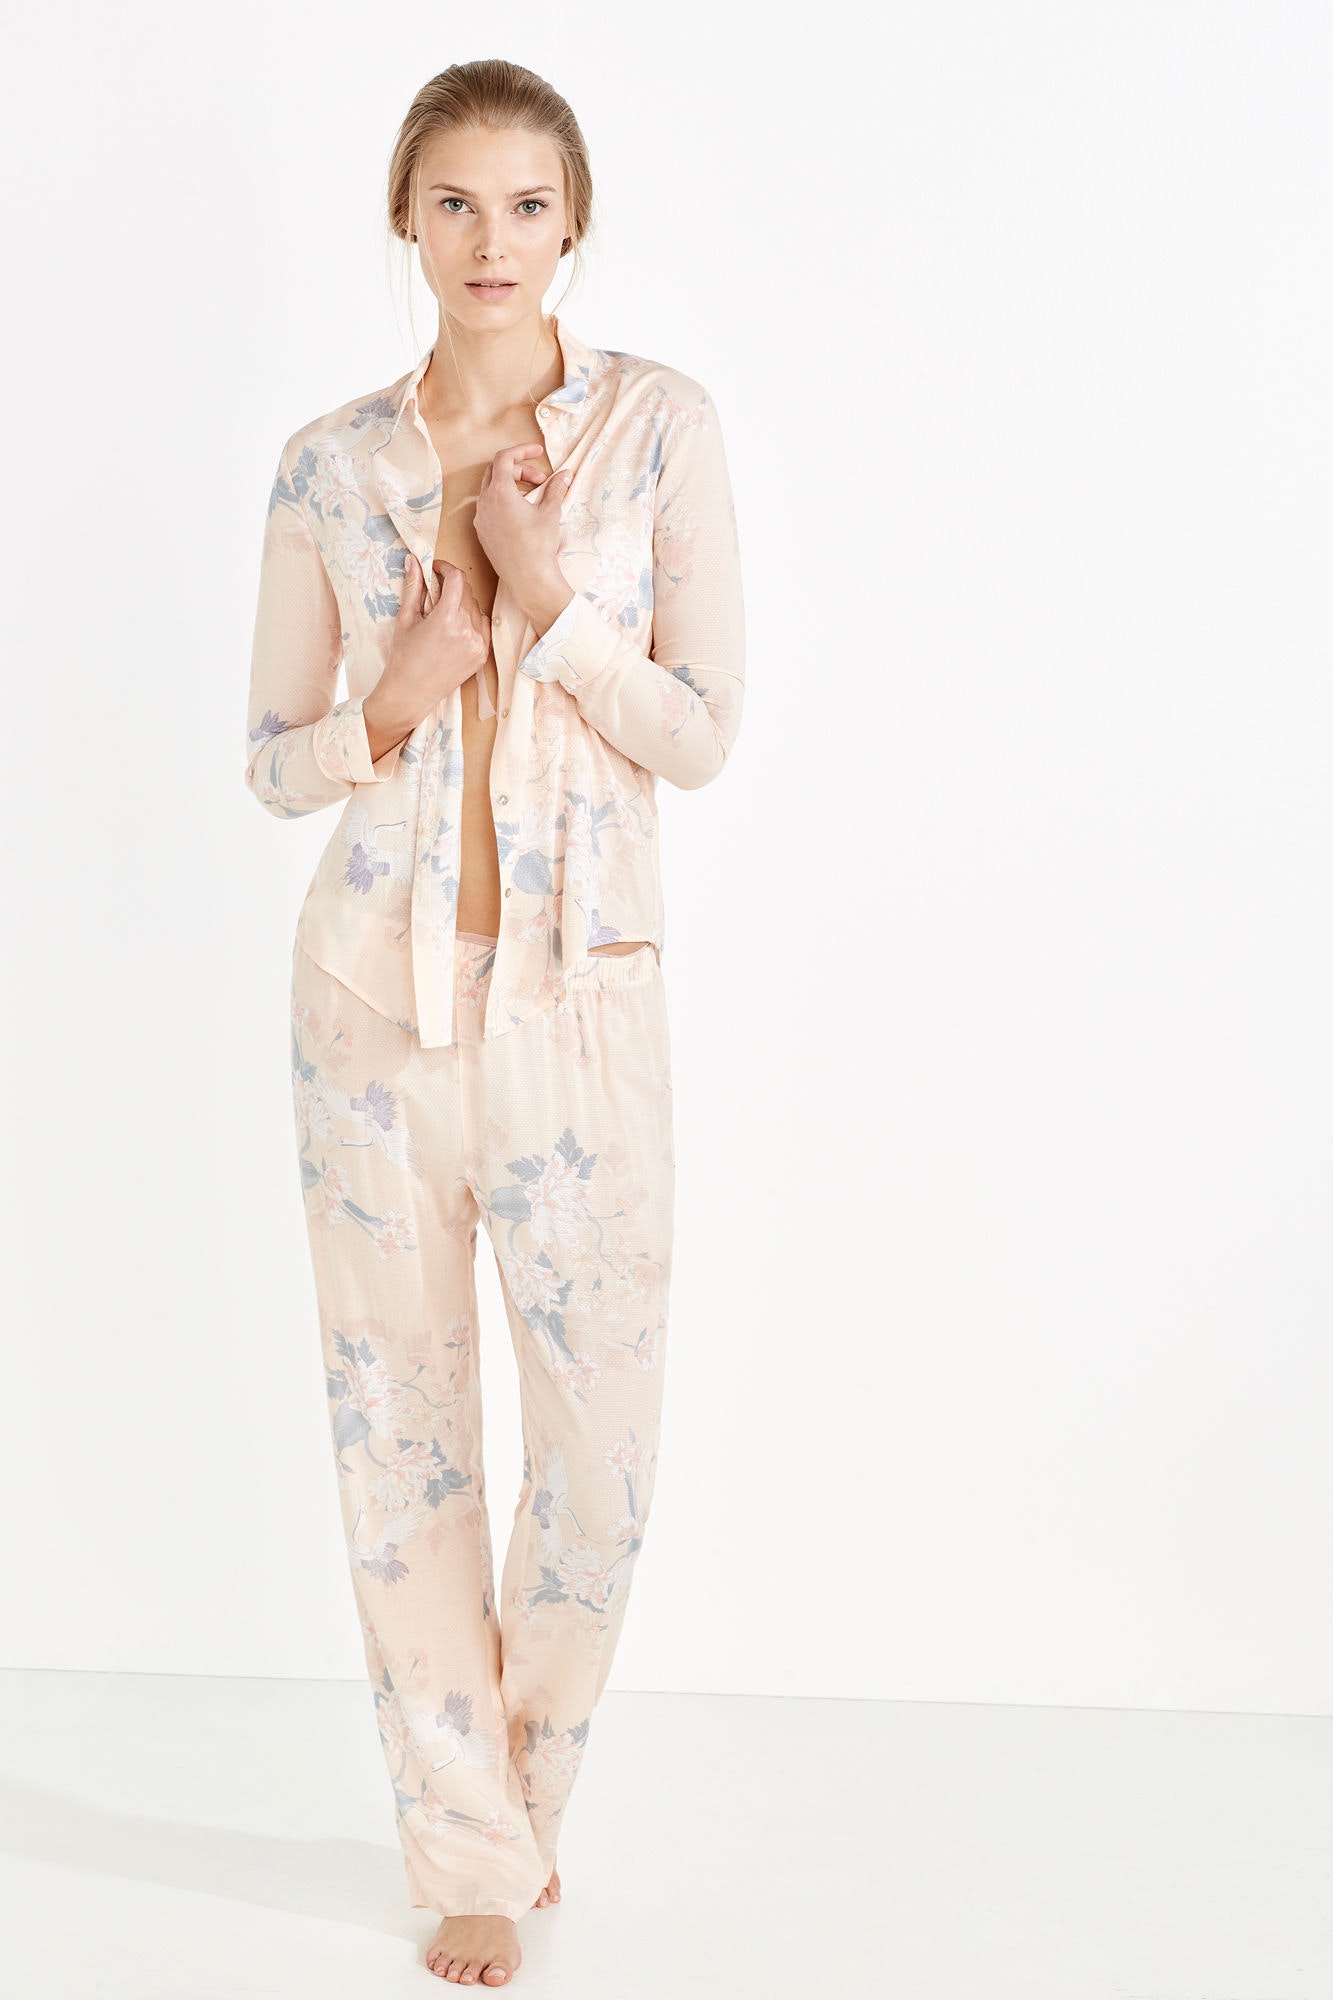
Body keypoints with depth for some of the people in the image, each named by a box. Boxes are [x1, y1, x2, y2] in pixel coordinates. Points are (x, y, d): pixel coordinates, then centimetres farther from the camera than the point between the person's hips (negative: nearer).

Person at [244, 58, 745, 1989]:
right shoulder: (328, 463, 2)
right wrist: (396, 696, -14)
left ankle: (520, 1788, 32)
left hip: (581, 988, -1)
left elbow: (704, 734, -4)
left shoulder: (661, 423, -2)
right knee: (402, 1417, 6)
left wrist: (550, 594, -16)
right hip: (376, 981, 1)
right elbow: (275, 764, 5)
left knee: (603, 1426, 2)